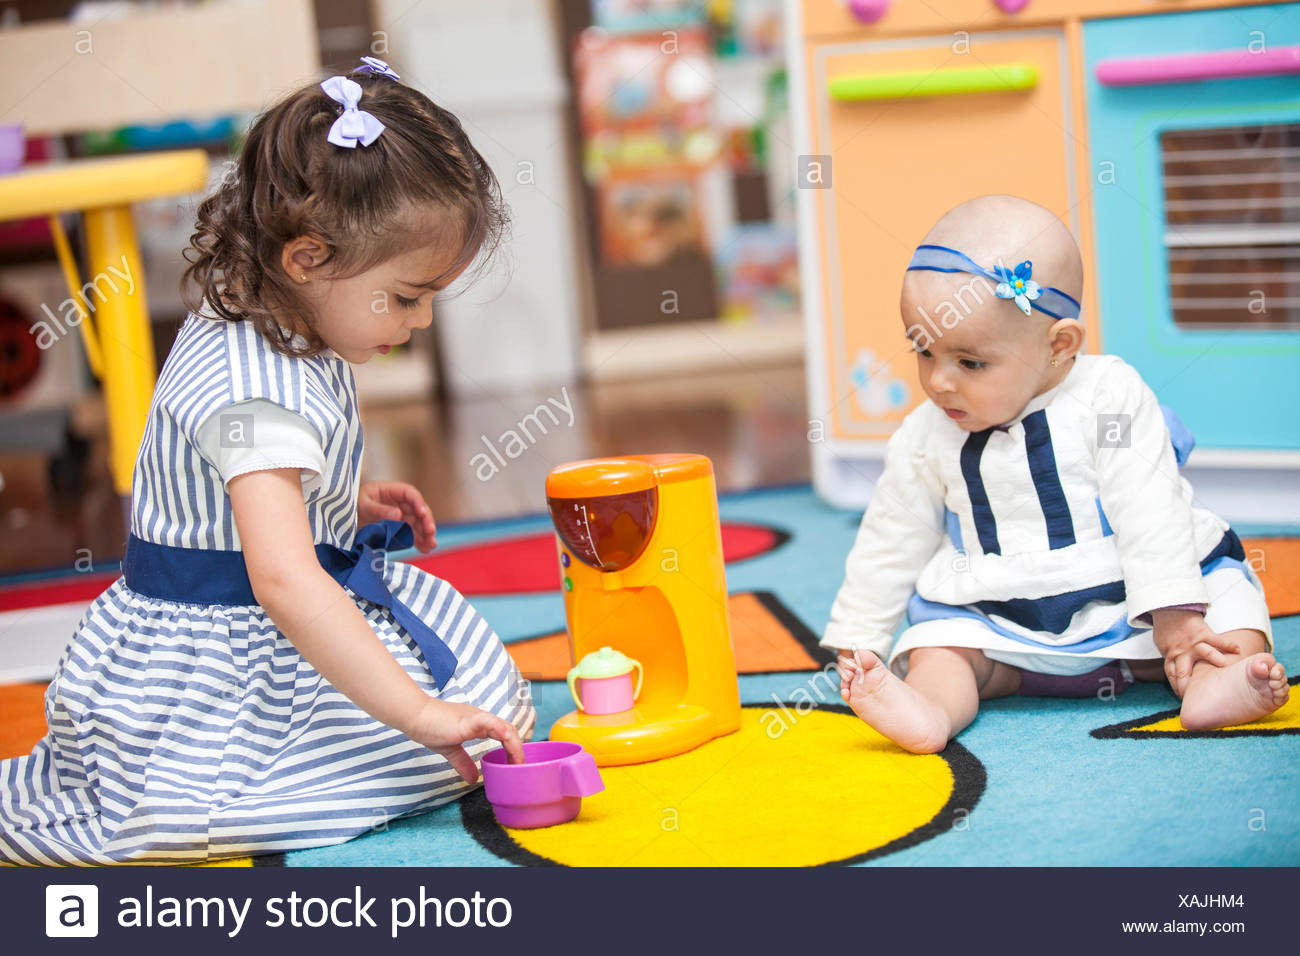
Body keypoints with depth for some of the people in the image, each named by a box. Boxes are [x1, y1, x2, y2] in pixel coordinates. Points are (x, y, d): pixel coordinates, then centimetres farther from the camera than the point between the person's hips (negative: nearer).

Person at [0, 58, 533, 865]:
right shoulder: (260, 394, -31)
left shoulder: (247, 326, 2)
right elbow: (284, 584, -42)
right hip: (222, 654, -10)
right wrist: (420, 715, -42)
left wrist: (348, 506, 10)